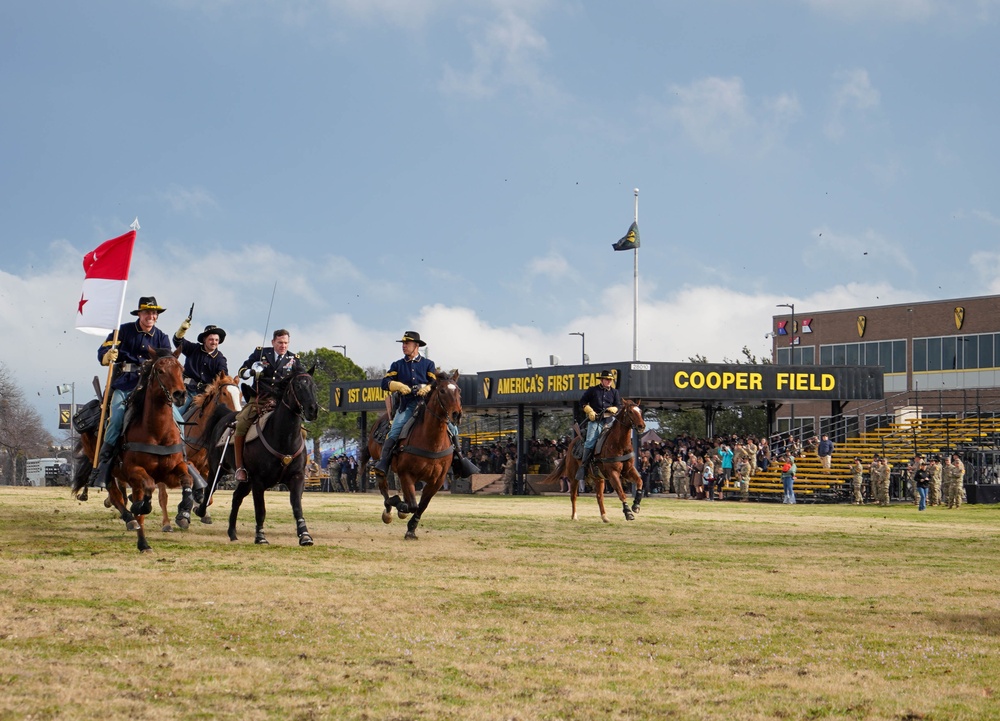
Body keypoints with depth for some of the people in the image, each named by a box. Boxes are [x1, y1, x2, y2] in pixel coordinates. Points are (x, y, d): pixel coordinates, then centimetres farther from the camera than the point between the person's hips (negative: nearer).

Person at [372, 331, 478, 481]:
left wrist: (427, 388, -21)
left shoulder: (428, 364, 13)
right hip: (407, 405, -1)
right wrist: (399, 386, -17)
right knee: (394, 431, -24)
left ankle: (457, 459, 3)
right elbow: (385, 382, 3)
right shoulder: (397, 365, 15)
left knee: (451, 428, -9)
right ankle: (383, 463, -30)